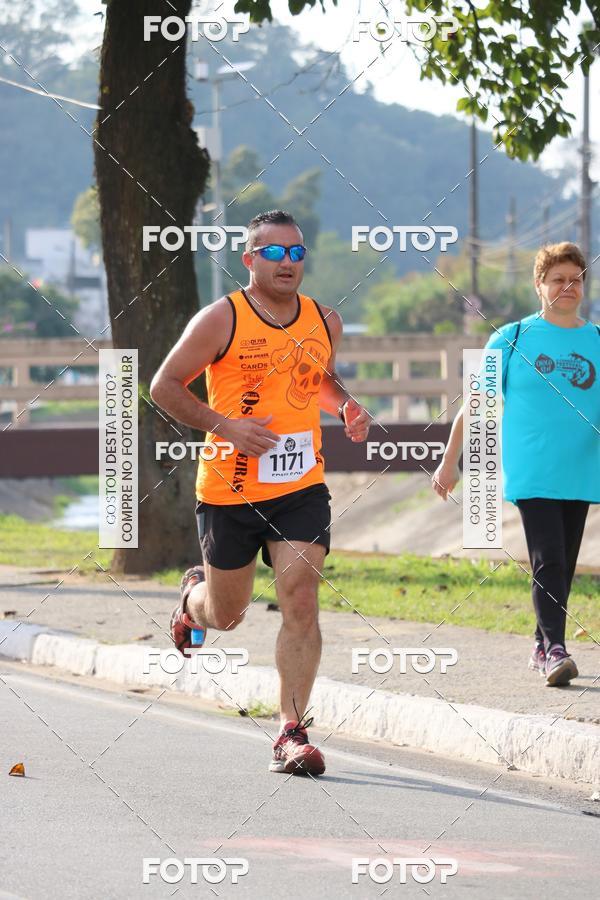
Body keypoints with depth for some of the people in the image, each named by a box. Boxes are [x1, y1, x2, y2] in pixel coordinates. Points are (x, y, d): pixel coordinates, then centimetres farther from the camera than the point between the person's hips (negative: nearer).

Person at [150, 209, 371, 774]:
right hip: (229, 490, -2)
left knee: (300, 598, -15)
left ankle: (292, 733, -11)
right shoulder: (221, 320, -9)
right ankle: (194, 595, 52)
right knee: (226, 614, 12)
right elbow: (164, 386, -6)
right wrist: (225, 426, -17)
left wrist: (346, 407, 3)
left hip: (301, 489, 2)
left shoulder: (324, 322, 5)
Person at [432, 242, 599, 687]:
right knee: (548, 561, -14)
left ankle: (544, 648, 21)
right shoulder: (513, 339, 3)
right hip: (531, 474, -3)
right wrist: (449, 463, 3)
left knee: (564, 565, 8)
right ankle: (555, 651, -18)